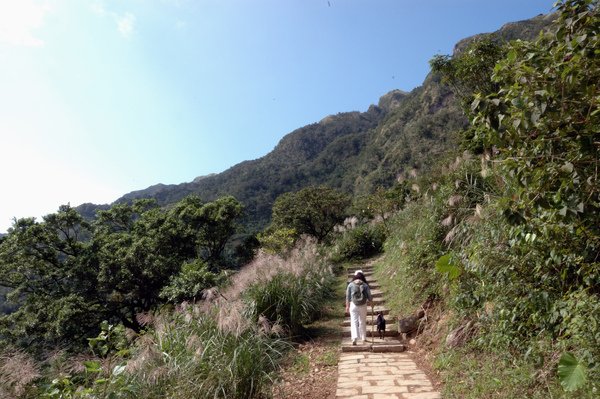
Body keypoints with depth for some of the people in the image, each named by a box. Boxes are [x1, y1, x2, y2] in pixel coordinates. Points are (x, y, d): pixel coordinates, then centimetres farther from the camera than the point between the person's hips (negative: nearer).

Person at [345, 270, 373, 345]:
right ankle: (363, 338, 25)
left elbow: (347, 297, 2)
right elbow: (369, 297, -1)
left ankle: (354, 338, -15)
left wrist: (347, 306, 12)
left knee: (354, 322, 1)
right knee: (362, 322, 15)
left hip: (353, 305, -1)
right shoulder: (365, 285, -2)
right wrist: (369, 301, 21)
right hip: (363, 305, 1)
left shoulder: (350, 285, -1)